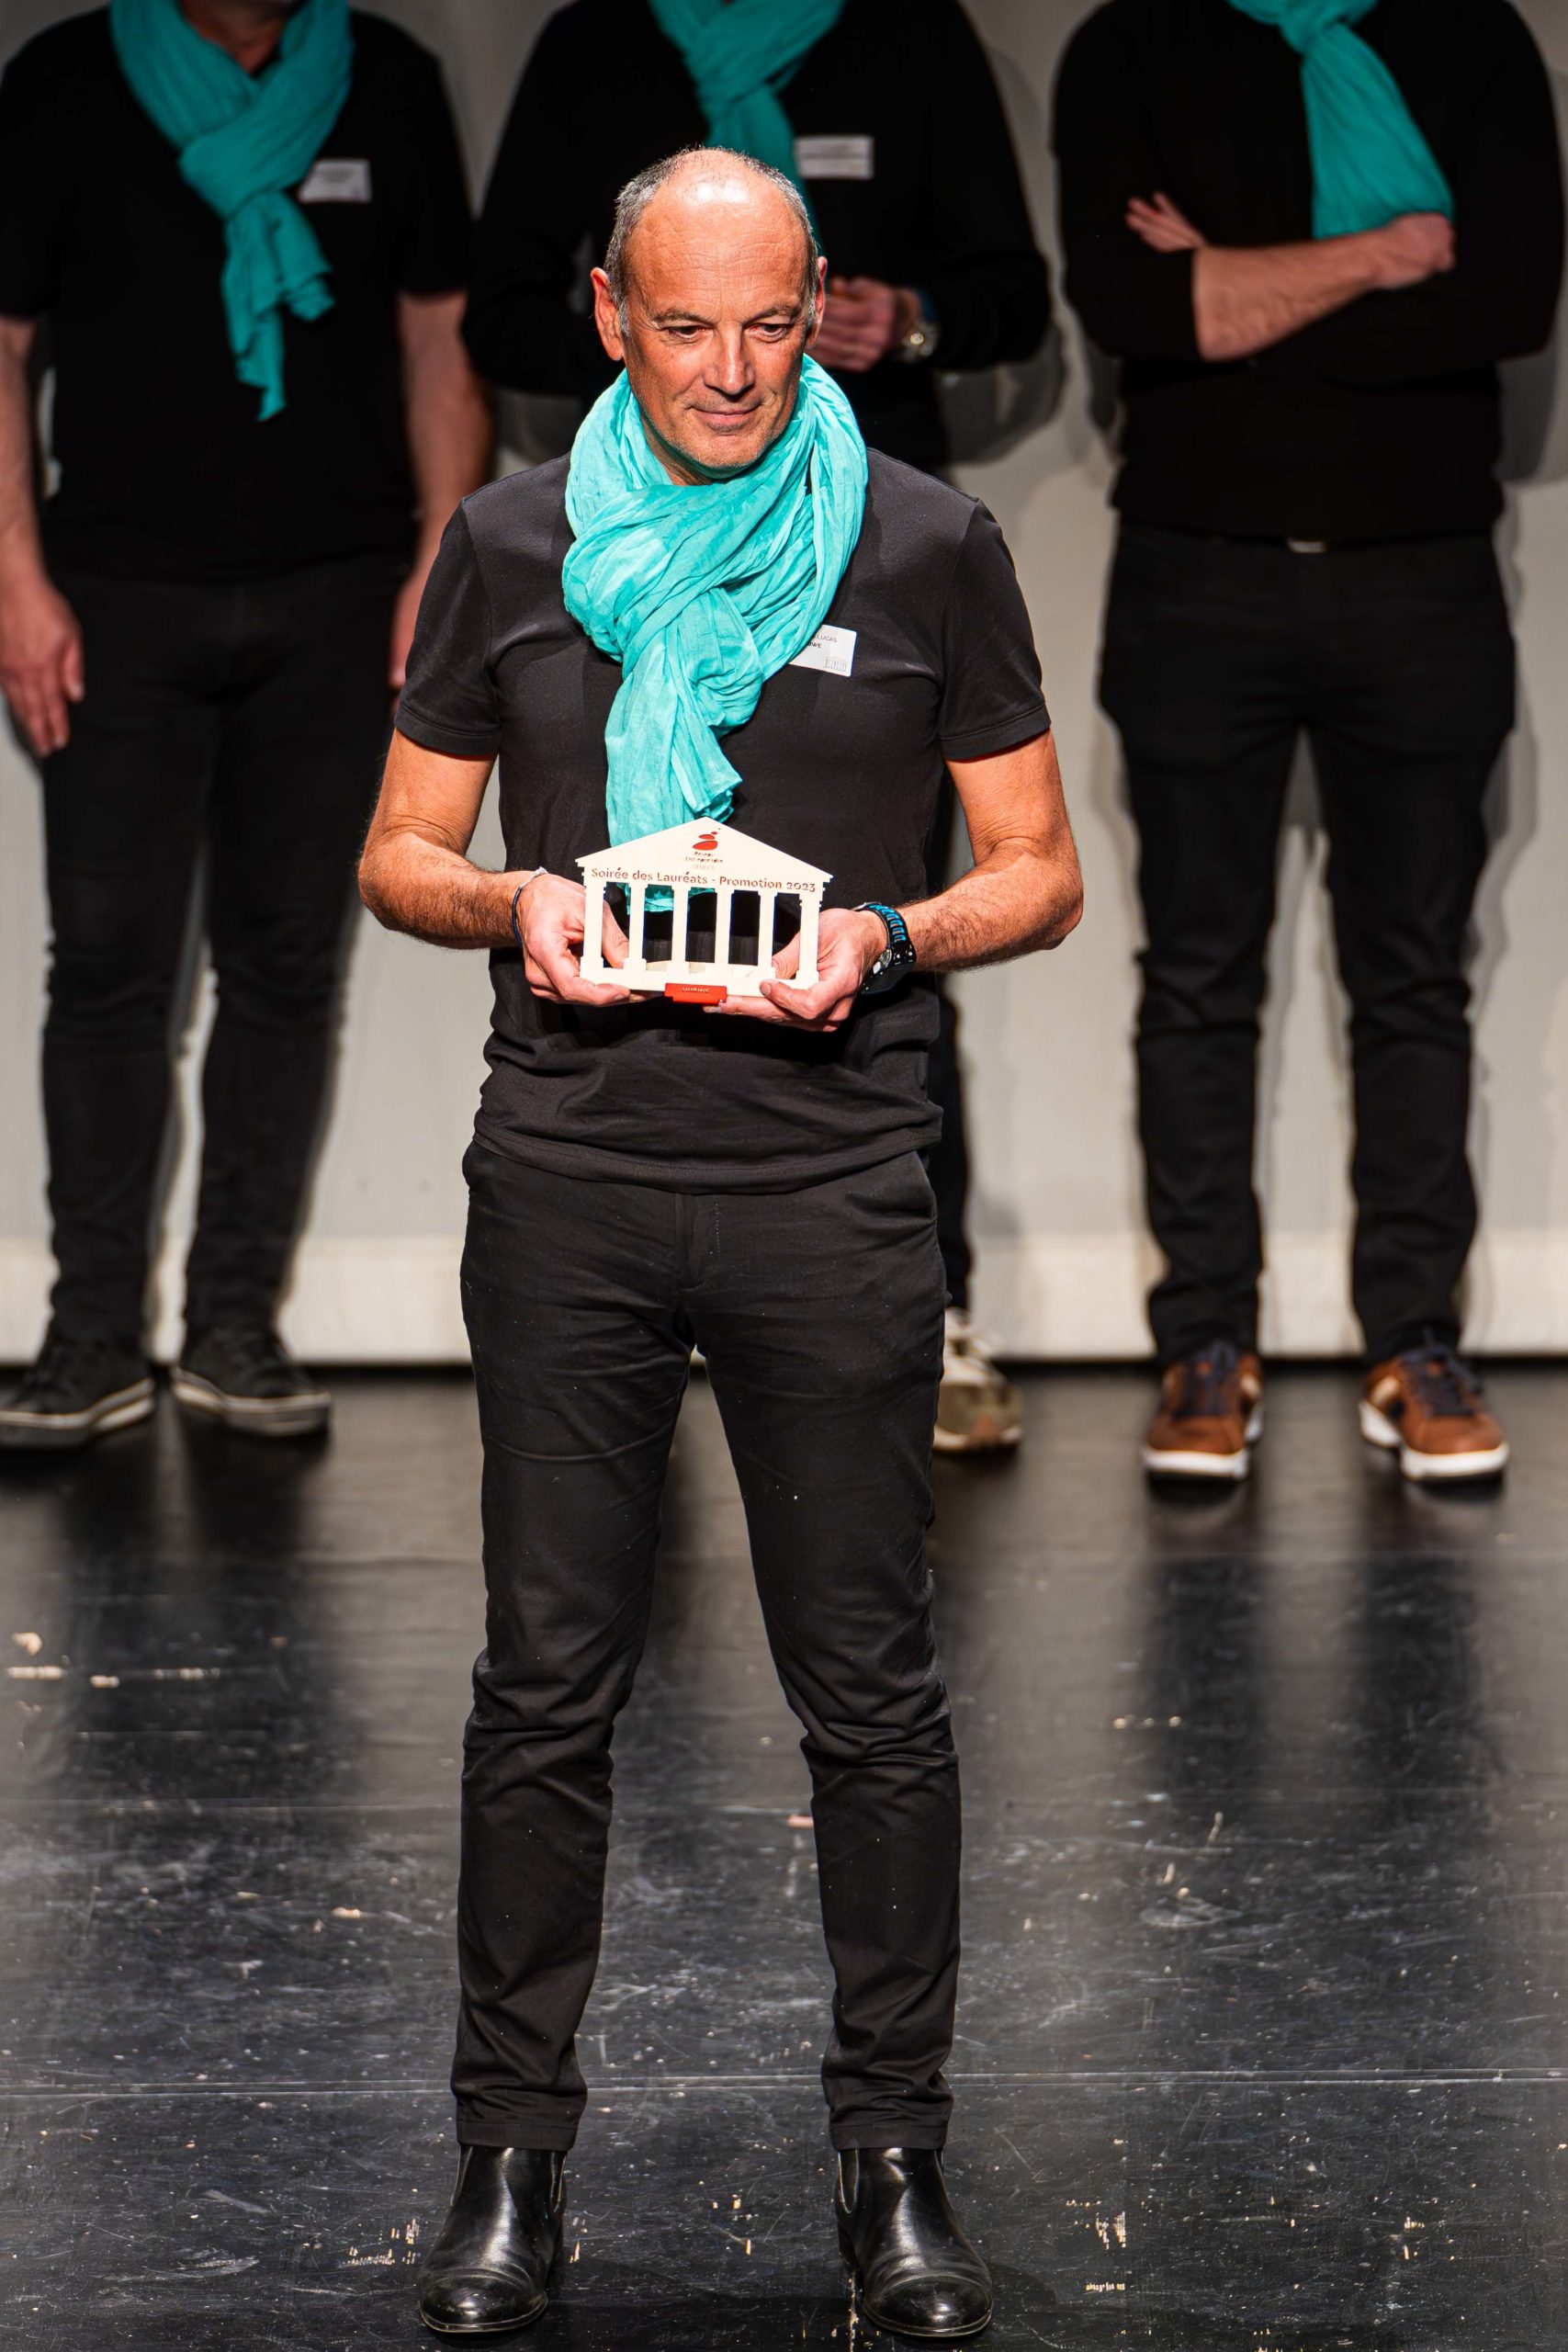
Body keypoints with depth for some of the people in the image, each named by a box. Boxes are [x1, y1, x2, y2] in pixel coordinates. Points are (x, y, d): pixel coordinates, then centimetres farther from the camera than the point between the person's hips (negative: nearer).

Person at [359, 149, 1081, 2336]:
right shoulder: (509, 544, 7)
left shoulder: (929, 546, 3)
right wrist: (509, 901, -9)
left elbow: (1039, 872, 7)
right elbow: (400, 855, 13)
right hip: (569, 1187, 1)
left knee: (872, 1687, 3)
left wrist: (882, 939, -13)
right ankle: (513, 2157, 17)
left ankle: (897, 2154, 15)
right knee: (545, 1683, 5)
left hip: (832, 1189, -1)